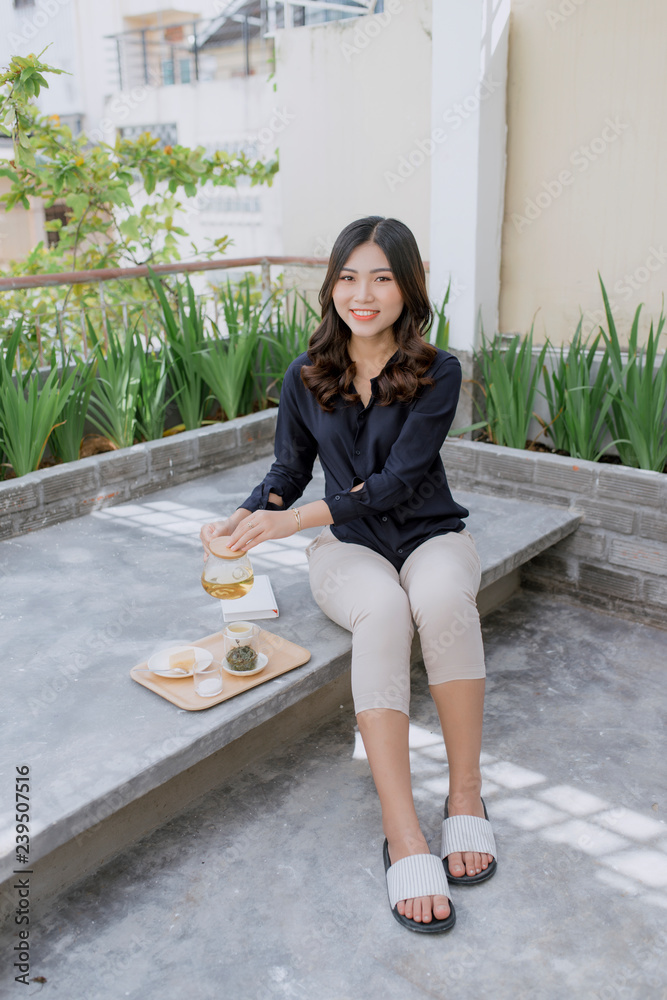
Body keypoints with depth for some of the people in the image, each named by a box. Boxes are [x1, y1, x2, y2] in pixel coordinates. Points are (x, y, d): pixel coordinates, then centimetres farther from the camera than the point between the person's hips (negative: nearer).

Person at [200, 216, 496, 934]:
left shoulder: (437, 373, -7)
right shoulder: (306, 378, 3)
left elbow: (398, 480, -16)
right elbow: (289, 472, 10)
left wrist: (292, 519, -24)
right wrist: (241, 519, -11)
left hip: (430, 534, 0)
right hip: (348, 545, 1)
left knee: (442, 600, -37)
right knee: (382, 613, -35)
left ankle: (465, 792, -20)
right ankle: (401, 832, -34)